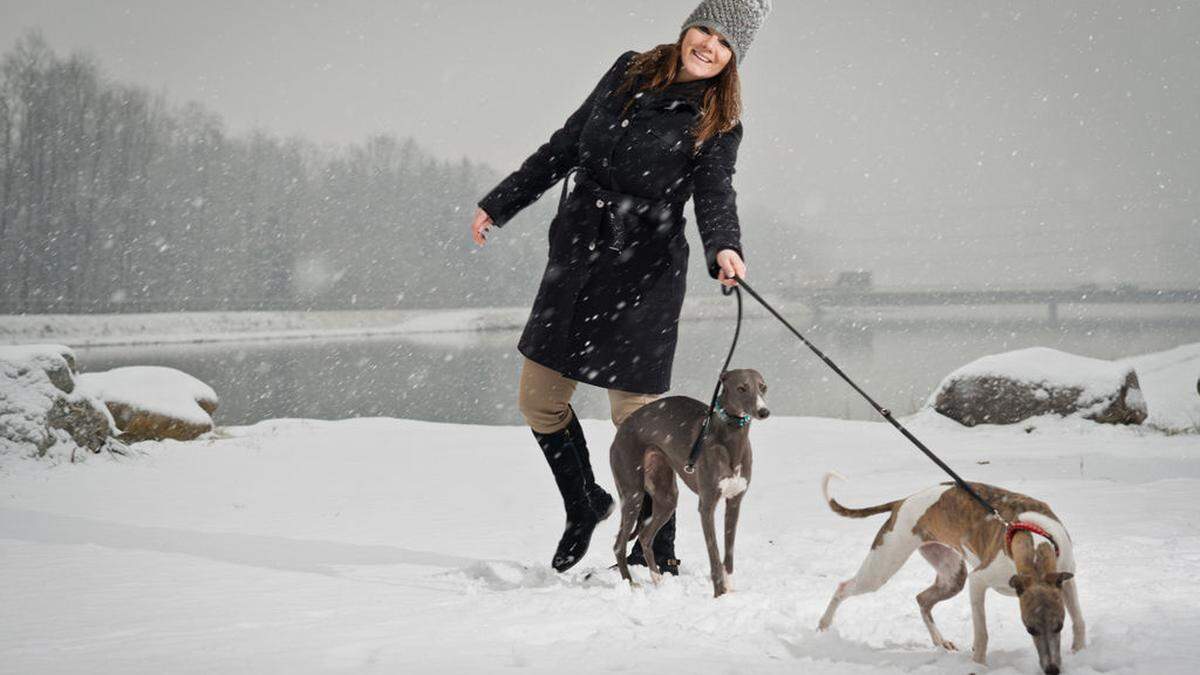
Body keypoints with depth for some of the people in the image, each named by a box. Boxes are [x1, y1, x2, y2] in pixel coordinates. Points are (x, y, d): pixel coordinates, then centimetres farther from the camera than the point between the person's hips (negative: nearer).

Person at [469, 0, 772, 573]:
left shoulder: (716, 122, -4)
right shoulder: (629, 73, 8)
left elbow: (715, 194, -19)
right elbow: (566, 146, 17)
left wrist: (724, 247, -42)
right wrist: (499, 204, 20)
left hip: (644, 275, -5)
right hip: (574, 258, 5)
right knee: (538, 398, 10)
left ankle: (658, 555, 10)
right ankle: (584, 506, 34)